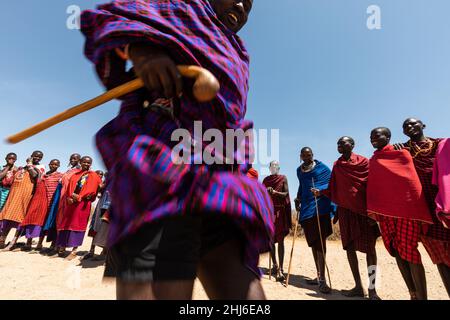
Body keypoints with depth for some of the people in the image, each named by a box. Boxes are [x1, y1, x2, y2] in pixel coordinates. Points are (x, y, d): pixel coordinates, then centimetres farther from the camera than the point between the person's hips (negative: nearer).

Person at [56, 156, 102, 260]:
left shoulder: (93, 176, 3)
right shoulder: (75, 174, 16)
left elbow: (91, 190, -6)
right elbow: (69, 187, 9)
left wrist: (79, 197, -17)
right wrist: (69, 197, -8)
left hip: (83, 203, -4)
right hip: (71, 201, 4)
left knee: (77, 224, -4)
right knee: (65, 224, 6)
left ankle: (74, 250, 0)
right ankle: (62, 248, 17)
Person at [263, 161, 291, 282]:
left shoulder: (283, 178, 5)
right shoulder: (266, 179, 12)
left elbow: (286, 194, -4)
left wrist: (274, 192, -20)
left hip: (280, 210, -3)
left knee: (280, 240, -7)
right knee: (270, 239, 7)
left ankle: (280, 269, -8)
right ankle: (275, 265, 21)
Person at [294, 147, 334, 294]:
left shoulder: (322, 167, -1)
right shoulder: (299, 170, 14)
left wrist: (321, 191, -21)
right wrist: (298, 199, 13)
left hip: (320, 208, -5)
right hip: (306, 209, 6)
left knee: (320, 242, -9)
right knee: (313, 243, 11)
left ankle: (322, 279, -4)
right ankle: (319, 276, 23)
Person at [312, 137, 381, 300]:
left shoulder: (363, 162, -1)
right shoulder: (337, 165, 12)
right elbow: (334, 188, 11)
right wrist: (321, 192, -6)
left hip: (362, 209, -4)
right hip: (344, 210, 5)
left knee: (369, 247, -2)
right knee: (349, 246, 7)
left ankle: (372, 289, 9)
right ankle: (358, 286, 18)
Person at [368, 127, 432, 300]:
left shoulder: (402, 154, 3)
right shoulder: (372, 161, 16)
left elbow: (414, 183, -2)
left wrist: (419, 210, -9)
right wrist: (372, 212, 7)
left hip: (406, 209, -5)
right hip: (384, 212, 5)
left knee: (409, 251, -6)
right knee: (396, 252, 5)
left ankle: (422, 296, 4)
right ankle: (413, 295, 15)